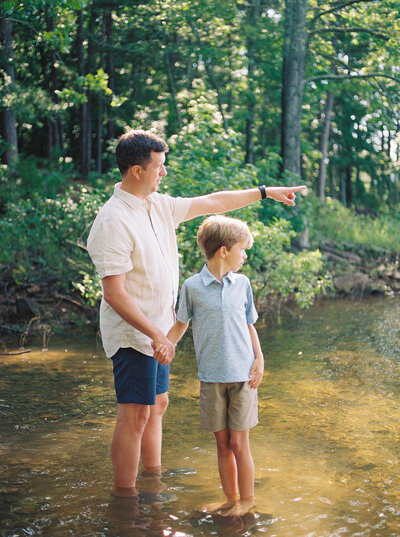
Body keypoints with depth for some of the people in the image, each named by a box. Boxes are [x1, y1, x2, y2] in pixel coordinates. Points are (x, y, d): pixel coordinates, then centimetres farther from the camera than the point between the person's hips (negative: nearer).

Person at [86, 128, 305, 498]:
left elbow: (210, 203, 16)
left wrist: (264, 192, 18)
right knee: (135, 415, -5)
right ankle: (124, 496, 7)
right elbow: (114, 294, -24)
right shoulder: (113, 222, -21)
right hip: (132, 333, -9)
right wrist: (155, 333, -26)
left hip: (156, 331, 9)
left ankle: (153, 477, 35)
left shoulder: (159, 205, 6)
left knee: (157, 404, 19)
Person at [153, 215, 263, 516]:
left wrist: (259, 359, 1)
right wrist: (166, 345, -10)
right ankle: (231, 500, 24)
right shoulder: (193, 287, -2)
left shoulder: (242, 283, 4)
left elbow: (249, 325, 11)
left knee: (238, 442, 1)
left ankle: (247, 500, 19)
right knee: (223, 443, 9)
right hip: (211, 378, 0)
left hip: (243, 375, 0)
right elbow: (181, 323, 8)